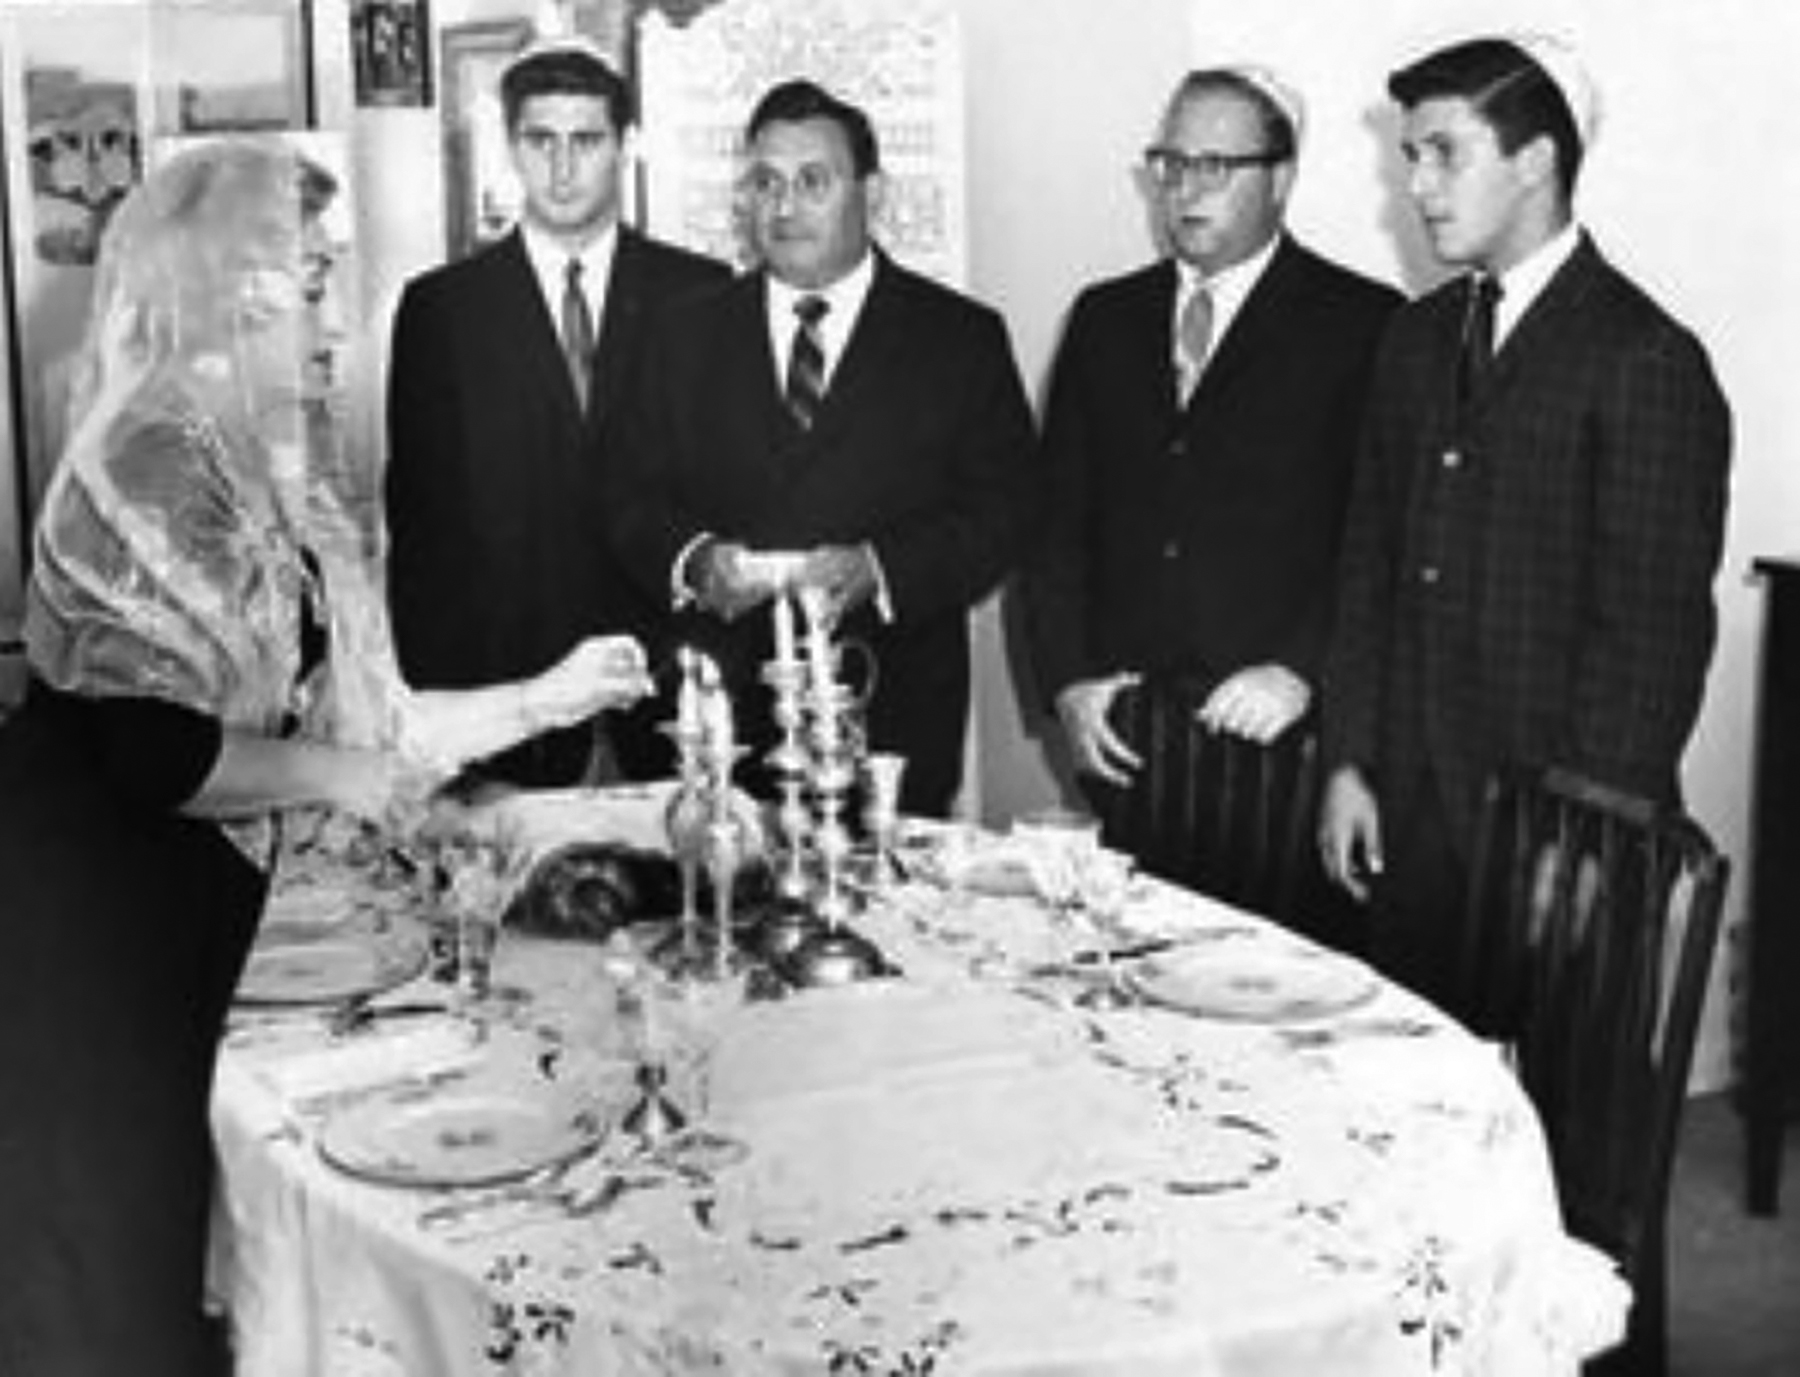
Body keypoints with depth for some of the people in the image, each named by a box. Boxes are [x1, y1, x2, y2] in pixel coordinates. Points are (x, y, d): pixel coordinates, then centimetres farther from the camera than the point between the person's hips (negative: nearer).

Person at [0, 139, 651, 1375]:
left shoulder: (283, 469, 9)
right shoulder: (156, 461, -17)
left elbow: (348, 715, 11)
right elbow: (158, 753, -24)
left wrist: (547, 698, 9)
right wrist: (336, 778, -10)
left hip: (178, 914, 8)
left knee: (159, 1234, 15)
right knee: (99, 1277, 2)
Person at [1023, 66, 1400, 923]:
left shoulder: (1361, 325, 0)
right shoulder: (1106, 318, 14)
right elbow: (1058, 520, 12)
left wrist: (1301, 669, -15)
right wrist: (1068, 681, 2)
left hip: (1281, 744, -3)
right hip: (1121, 739, 4)